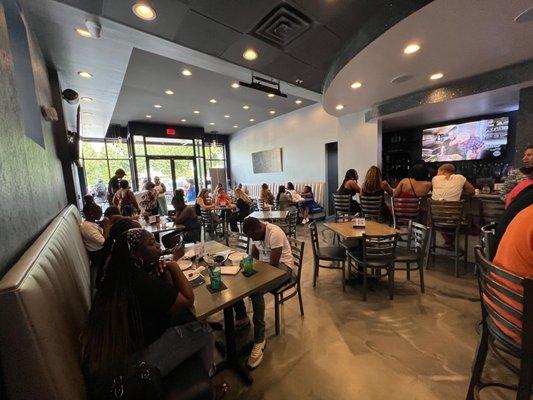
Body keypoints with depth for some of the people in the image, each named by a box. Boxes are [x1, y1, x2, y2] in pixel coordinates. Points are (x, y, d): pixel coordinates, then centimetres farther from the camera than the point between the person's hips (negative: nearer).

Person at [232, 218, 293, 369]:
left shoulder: (275, 233, -26)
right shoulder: (255, 233, 1)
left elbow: (273, 263, -26)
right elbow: (254, 254, 10)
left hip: (282, 266, -8)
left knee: (256, 291, -31)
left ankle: (259, 340, -15)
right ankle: (242, 318, 14)